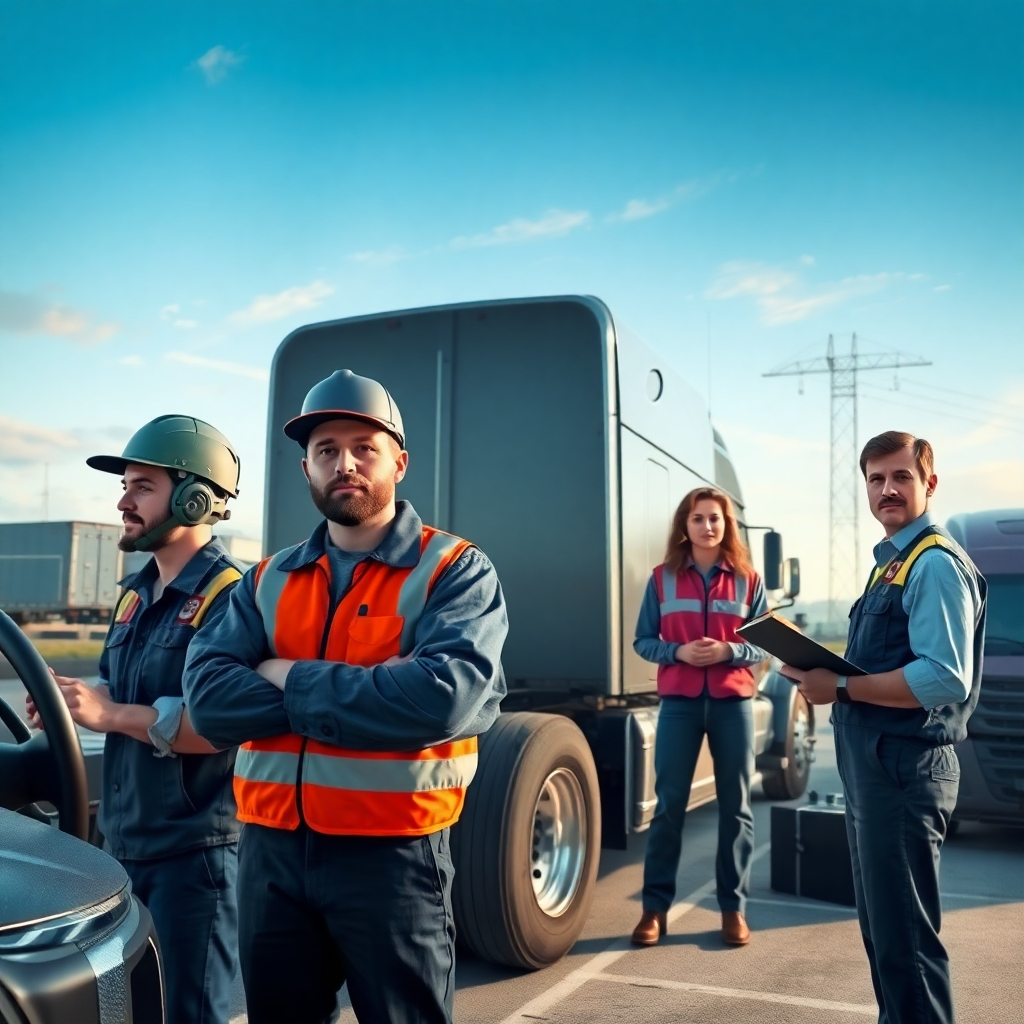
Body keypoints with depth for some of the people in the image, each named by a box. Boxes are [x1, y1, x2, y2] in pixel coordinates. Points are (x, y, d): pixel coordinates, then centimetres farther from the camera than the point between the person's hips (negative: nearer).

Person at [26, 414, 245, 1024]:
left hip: (197, 846, -9)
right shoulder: (135, 594, 13)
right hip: (126, 840, 9)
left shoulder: (230, 597, -18)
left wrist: (111, 714, -25)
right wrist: (75, 700, -1)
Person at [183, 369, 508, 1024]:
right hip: (271, 852, 5)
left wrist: (290, 680, -14)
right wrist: (368, 690, -16)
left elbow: (445, 696, -25)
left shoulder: (454, 571, -7)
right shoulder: (269, 581, 7)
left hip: (391, 854, -4)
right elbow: (209, 696, -7)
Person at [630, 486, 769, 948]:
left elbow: (765, 644, 5)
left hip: (733, 703, 1)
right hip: (679, 703, -1)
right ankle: (655, 907, 10)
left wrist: (730, 651, -14)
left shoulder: (748, 580, 4)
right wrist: (678, 652, -14)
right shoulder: (662, 578, 4)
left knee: (735, 805, 6)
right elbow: (643, 641, 4)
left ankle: (733, 907, 17)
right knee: (668, 803, 2)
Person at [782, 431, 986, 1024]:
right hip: (874, 766, 10)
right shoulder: (891, 563, 16)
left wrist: (841, 688, -21)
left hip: (905, 769, -10)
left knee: (905, 937, -2)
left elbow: (945, 681, -25)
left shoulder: (937, 564, -15)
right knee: (881, 930, 21)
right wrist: (822, 668, 6)